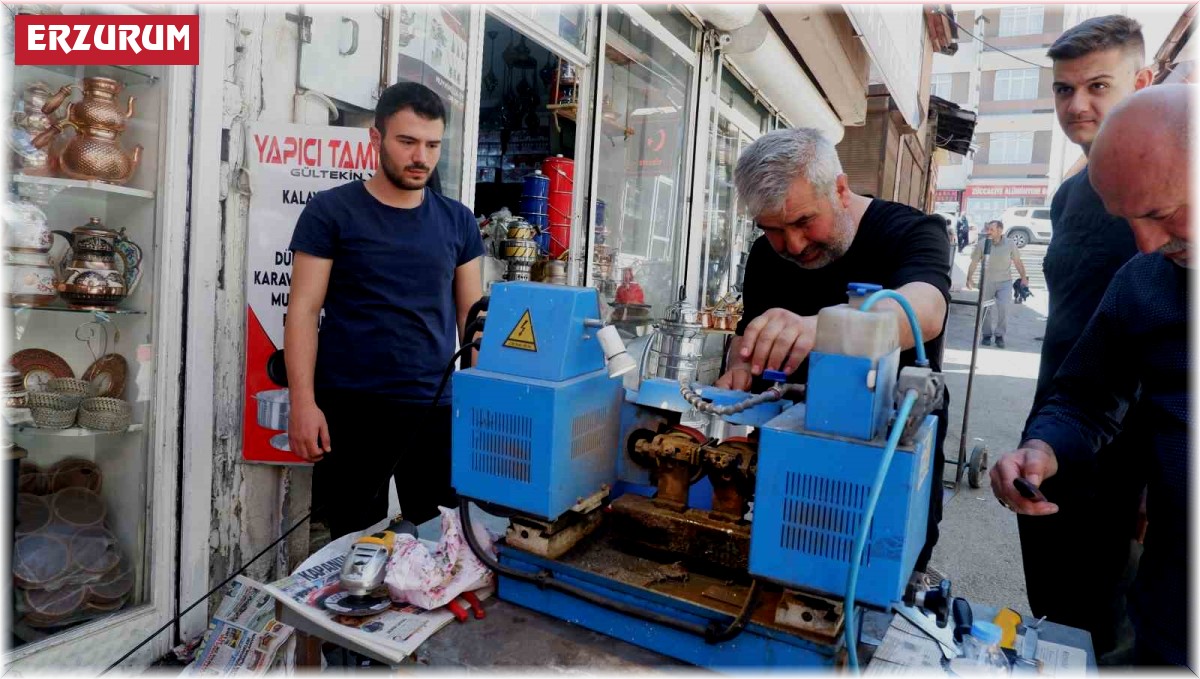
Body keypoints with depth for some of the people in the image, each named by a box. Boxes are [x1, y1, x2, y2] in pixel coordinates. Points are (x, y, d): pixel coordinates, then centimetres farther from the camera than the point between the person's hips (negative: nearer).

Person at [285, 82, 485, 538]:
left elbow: (472, 316, 10)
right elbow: (303, 310, -3)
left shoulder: (458, 221, 8)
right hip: (351, 409, -2)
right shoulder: (331, 211, -1)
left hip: (437, 408, 3)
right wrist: (303, 403, -11)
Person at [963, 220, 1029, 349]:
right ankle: (986, 335, 21)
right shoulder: (981, 244, -7)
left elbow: (1017, 262, 7)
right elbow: (974, 263, -1)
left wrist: (1024, 277, 4)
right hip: (987, 282, 0)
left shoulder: (1010, 245, -4)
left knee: (1003, 308, -10)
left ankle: (1000, 336, 3)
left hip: (1005, 282, 0)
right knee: (986, 309, 5)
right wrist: (969, 278, -8)